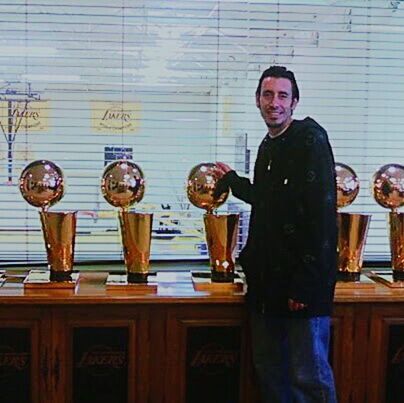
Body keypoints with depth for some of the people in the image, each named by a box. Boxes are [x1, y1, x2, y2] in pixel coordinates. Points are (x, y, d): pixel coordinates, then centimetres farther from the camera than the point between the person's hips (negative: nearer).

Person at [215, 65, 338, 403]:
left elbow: (322, 210, -18)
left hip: (303, 281, -8)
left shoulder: (311, 138, -10)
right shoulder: (268, 147, 15)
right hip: (268, 280, 8)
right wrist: (233, 180, 39)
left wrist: (306, 282, -21)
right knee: (269, 371, 14)